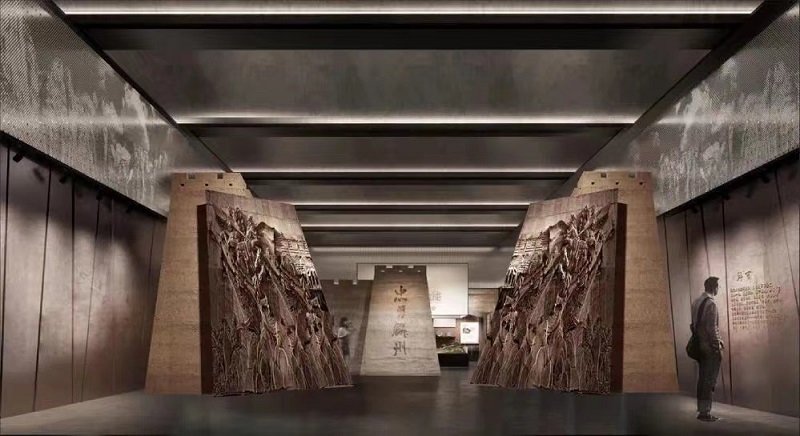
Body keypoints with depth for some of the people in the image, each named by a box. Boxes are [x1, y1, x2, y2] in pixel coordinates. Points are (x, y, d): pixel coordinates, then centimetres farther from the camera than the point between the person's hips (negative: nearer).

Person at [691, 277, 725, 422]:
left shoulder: (696, 302, 10)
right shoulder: (710, 303, -16)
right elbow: (711, 328, -19)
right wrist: (718, 347, -12)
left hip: (700, 345, 9)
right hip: (710, 346, -9)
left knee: (702, 378, 14)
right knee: (710, 380, -4)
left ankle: (701, 410, 19)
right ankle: (705, 412, -3)